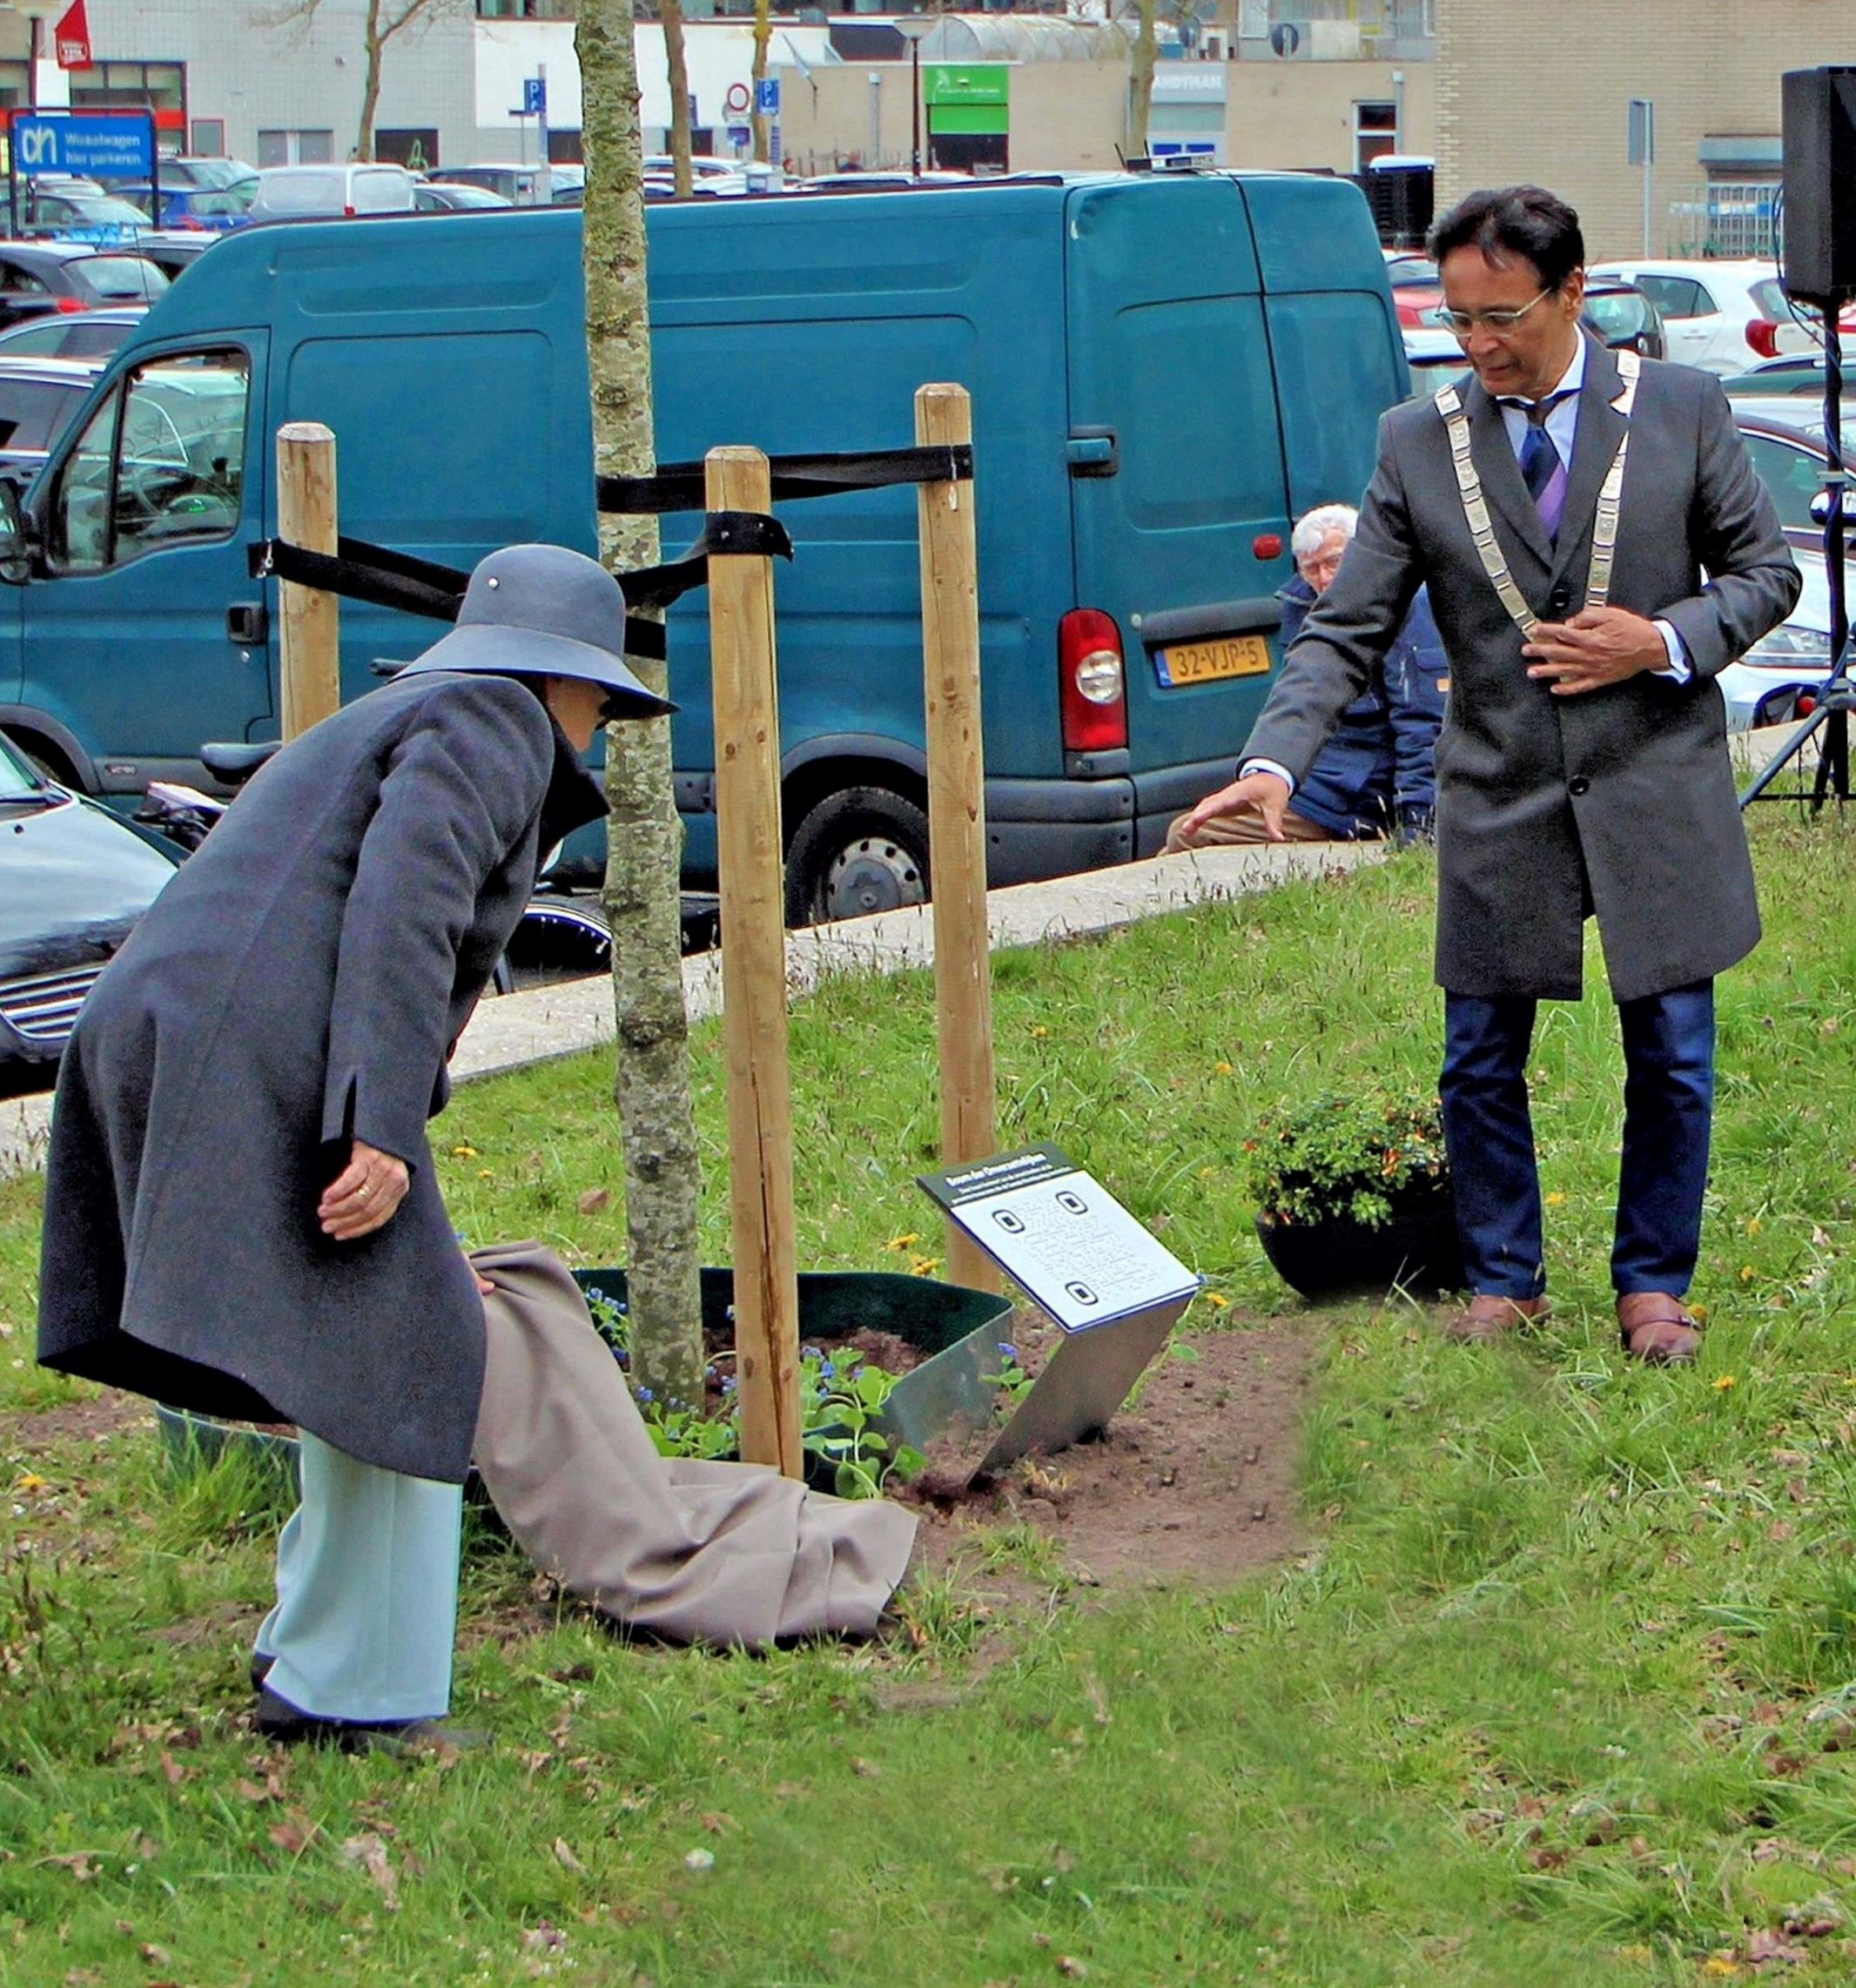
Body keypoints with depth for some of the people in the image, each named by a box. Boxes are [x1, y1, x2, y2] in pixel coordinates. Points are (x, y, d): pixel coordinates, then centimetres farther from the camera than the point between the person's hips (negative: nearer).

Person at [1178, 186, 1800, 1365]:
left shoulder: (1682, 409, -2)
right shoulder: (1419, 442, 0)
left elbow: (1768, 570, 5)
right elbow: (1346, 631, -3)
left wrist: (1664, 642, -13)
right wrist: (1275, 762, -18)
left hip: (1658, 798, -1)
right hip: (1500, 806, 1)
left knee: (1672, 1058, 6)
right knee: (1482, 1065, 8)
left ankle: (1654, 1283, 22)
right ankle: (1504, 1280, 25)